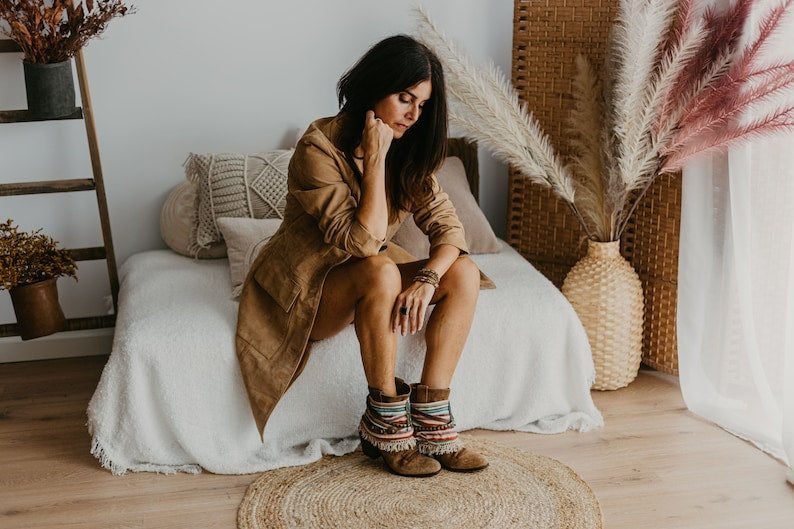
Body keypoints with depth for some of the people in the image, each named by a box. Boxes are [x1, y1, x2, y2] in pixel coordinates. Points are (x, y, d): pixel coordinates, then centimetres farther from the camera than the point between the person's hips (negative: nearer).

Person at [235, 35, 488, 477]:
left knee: (464, 274, -14)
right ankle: (386, 421, -22)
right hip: (302, 293, -6)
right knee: (380, 272, -36)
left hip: (367, 284, 7)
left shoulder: (408, 152, -1)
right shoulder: (319, 149, -22)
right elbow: (362, 243, -30)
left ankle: (429, 419, -17)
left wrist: (426, 278, -28)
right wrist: (375, 160, -29)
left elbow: (448, 226, -9)